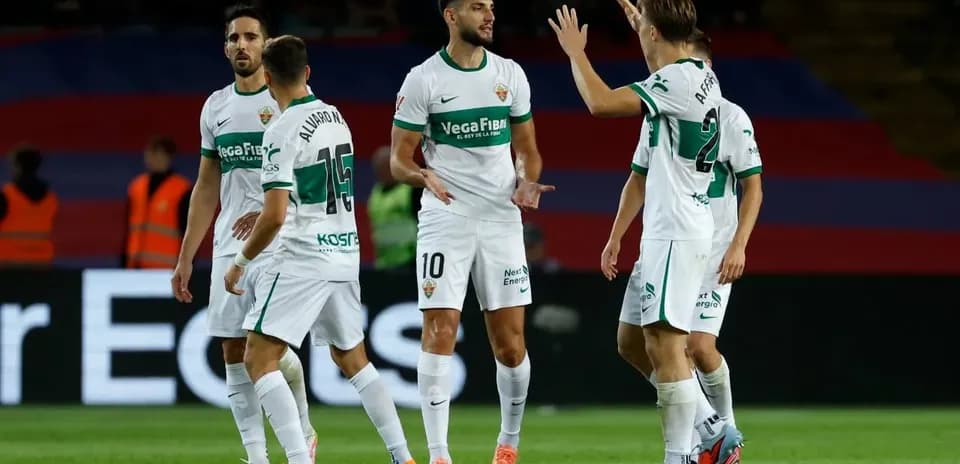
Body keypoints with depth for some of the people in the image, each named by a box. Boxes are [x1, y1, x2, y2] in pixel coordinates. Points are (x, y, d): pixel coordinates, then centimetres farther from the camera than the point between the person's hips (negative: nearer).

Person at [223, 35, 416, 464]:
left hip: (303, 258, -8)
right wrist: (266, 213, 31)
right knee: (352, 358, 21)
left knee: (259, 360, -5)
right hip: (346, 254, 8)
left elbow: (275, 217, -18)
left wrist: (241, 262, -5)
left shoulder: (283, 132, -14)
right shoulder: (335, 118, 10)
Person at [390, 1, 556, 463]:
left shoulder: (510, 74, 7)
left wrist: (526, 183, -4)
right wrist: (423, 176, -24)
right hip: (444, 218, -3)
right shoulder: (423, 80, -4)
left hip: (502, 218, 3)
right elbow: (398, 160, -3)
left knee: (510, 342, 2)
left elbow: (527, 148, 17)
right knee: (439, 333, -10)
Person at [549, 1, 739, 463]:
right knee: (632, 341, 13)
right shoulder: (700, 76, 14)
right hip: (663, 233, 10)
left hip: (676, 233, -10)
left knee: (664, 344, -11)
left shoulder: (678, 81, -15)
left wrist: (576, 52, -8)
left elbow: (601, 102, -22)